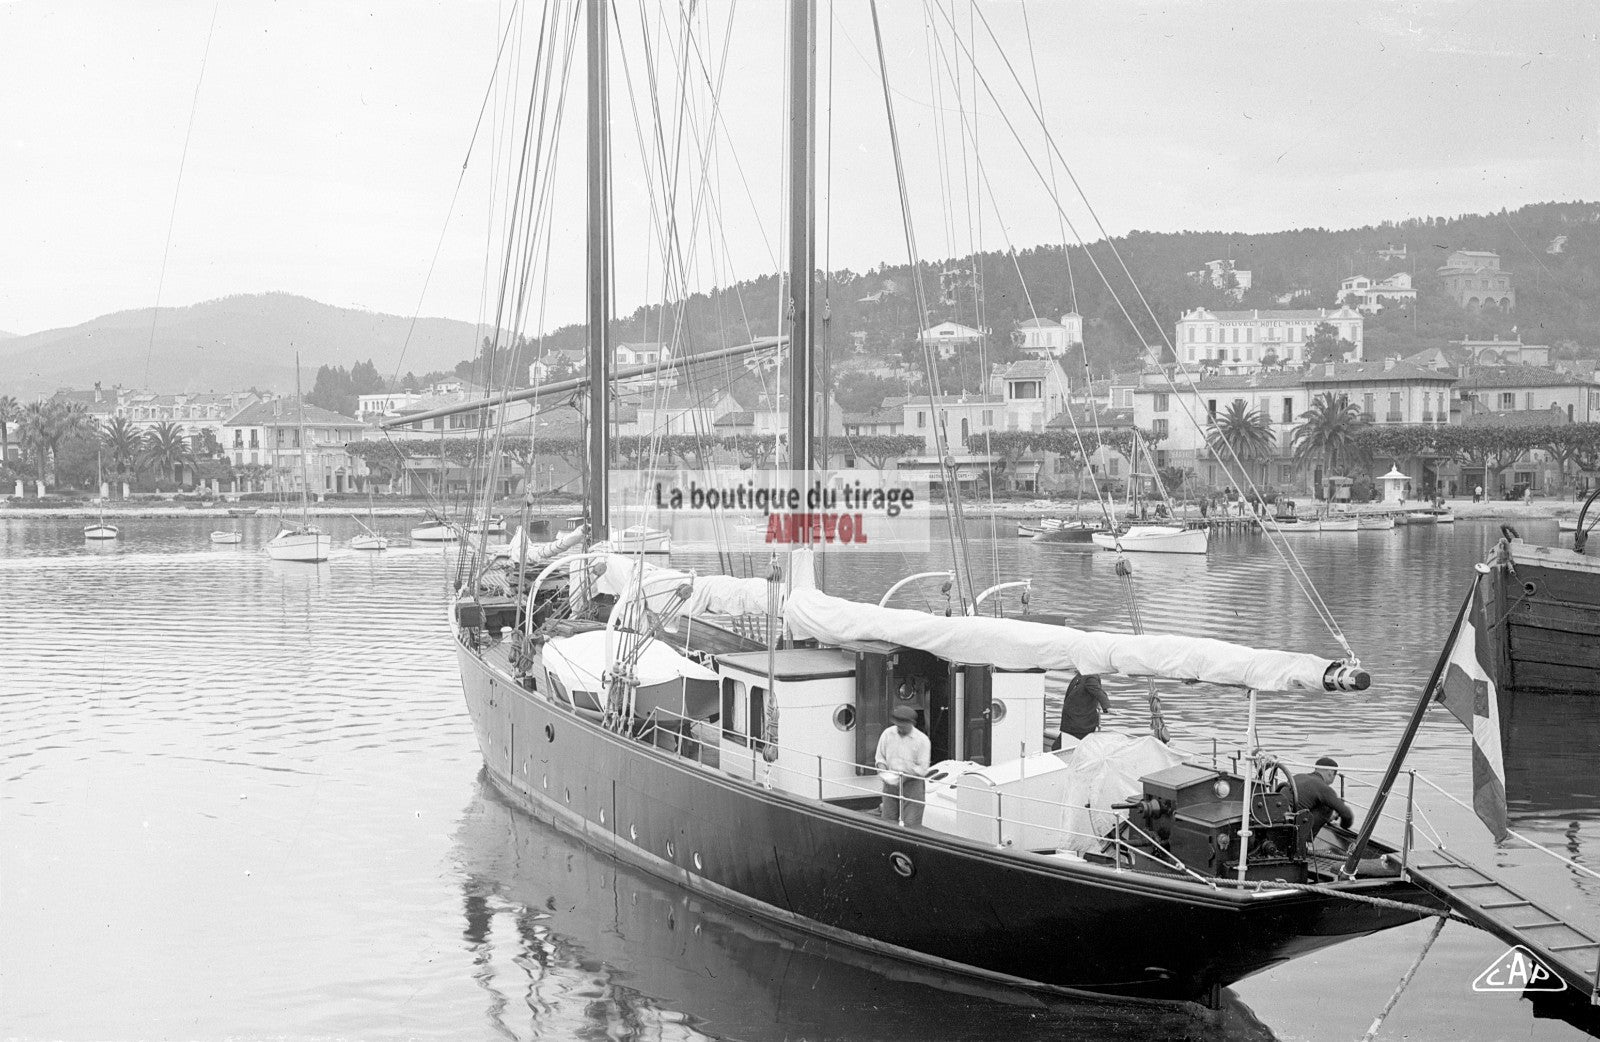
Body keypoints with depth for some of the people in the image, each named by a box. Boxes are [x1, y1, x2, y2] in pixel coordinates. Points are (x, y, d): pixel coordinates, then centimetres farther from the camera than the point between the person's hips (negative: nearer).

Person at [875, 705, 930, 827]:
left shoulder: (922, 740, -12)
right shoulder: (888, 733, -2)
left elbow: (922, 769, -11)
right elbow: (880, 757, 9)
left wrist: (903, 775, -22)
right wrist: (882, 768, -12)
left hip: (912, 784, -3)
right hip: (890, 784, 4)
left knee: (911, 824, -6)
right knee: (888, 822, 9)